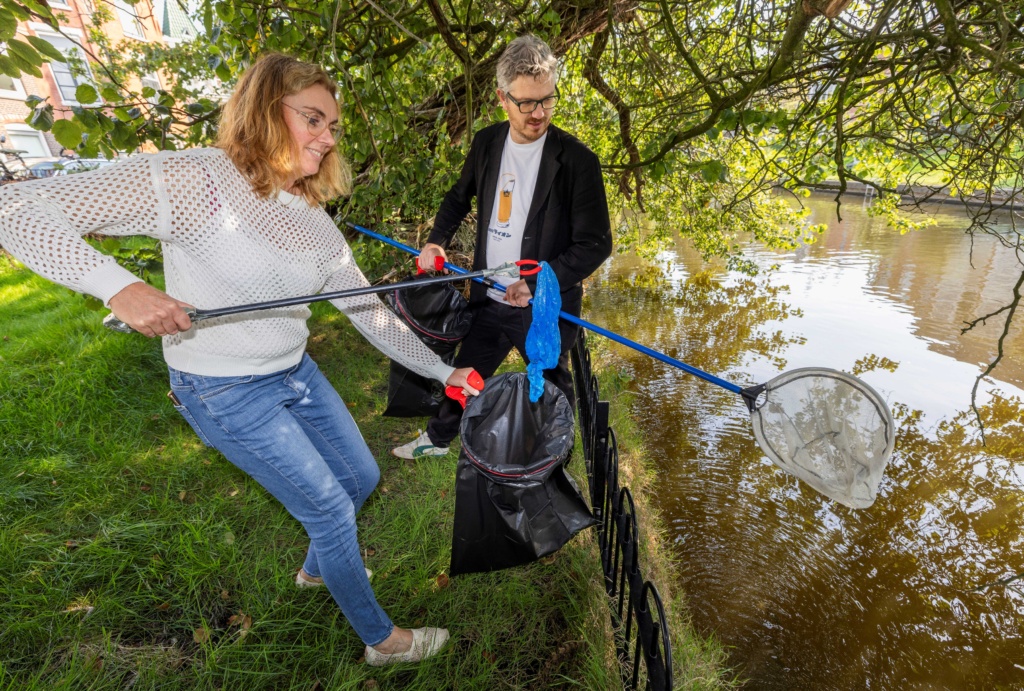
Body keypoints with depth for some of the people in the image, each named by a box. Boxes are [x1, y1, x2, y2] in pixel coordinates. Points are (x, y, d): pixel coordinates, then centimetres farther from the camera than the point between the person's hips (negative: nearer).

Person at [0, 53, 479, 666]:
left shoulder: (318, 225, -1)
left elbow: (373, 314, 3)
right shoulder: (192, 179, -21)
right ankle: (381, 639, 30)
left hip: (297, 373, 7)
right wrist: (118, 284, -35)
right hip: (226, 394, -7)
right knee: (332, 510, 2)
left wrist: (442, 371, 3)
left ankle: (319, 568, 53)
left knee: (362, 478, 20)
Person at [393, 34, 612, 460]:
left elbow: (596, 244, -15)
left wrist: (538, 282, -24)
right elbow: (460, 198, 16)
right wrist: (437, 240, 0)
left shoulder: (576, 160, -16)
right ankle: (437, 439, 49)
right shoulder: (486, 143, 0)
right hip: (488, 298, 5)